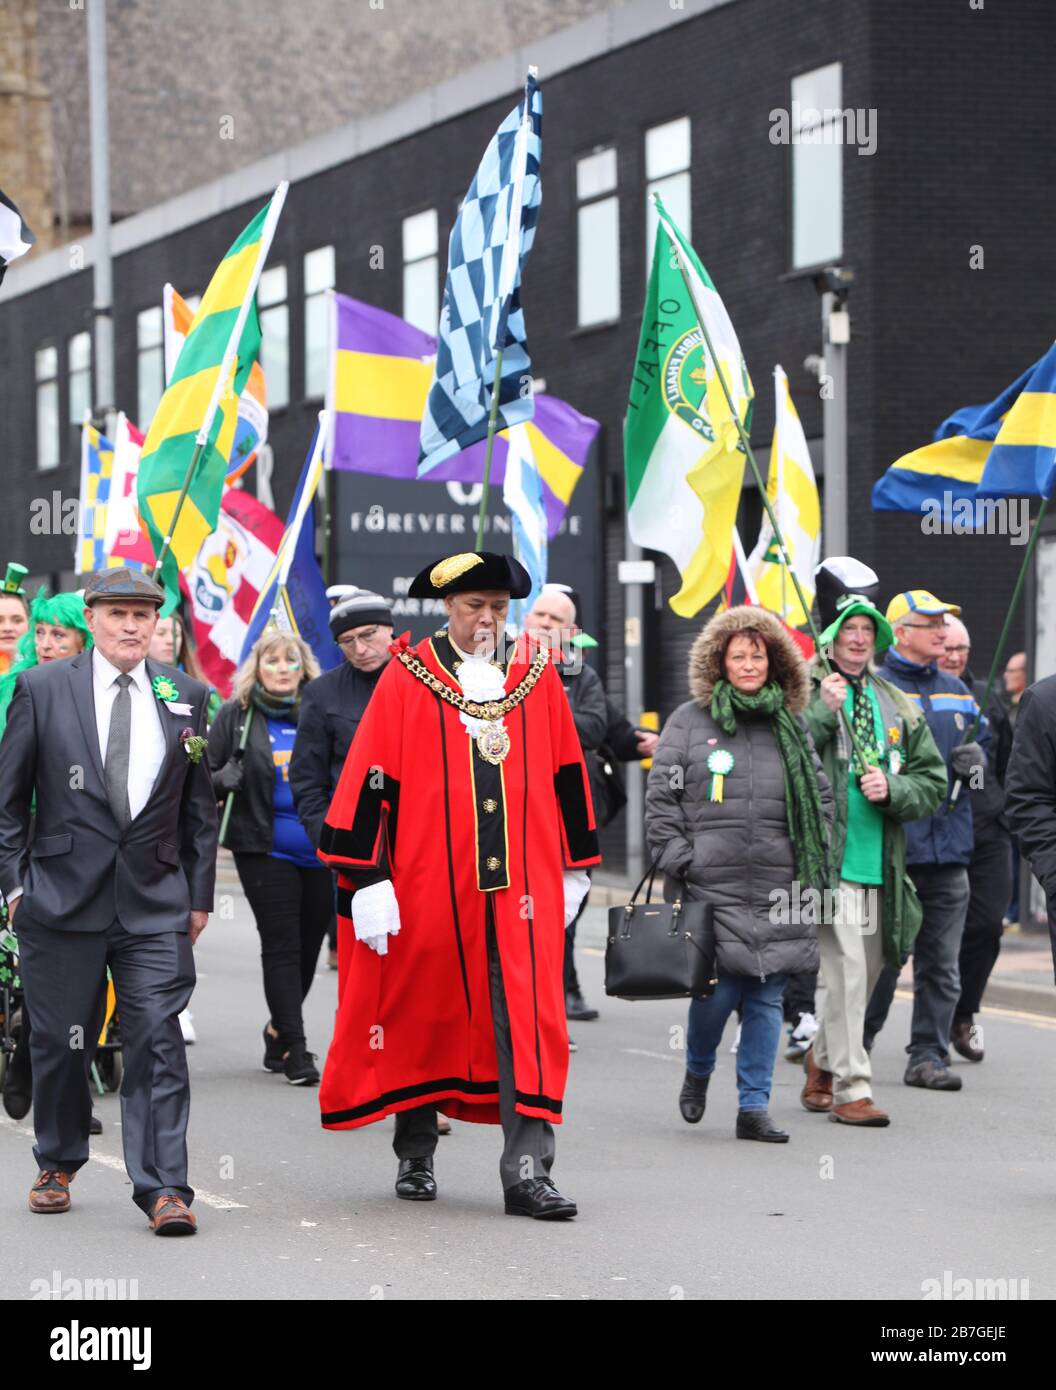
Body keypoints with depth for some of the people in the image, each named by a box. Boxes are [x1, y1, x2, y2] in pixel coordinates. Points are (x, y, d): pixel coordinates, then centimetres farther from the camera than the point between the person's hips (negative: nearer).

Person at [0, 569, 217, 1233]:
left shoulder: (186, 696, 7)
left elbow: (201, 807, 12)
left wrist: (199, 895, 9)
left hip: (157, 904, 1)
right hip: (63, 898, -1)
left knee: (158, 1041, -7)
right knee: (60, 1042, 8)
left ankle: (164, 1188, -7)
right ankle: (58, 1165, 28)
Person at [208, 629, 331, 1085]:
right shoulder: (236, 715, 2)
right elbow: (205, 779, 7)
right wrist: (222, 780, -15)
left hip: (320, 852, 2)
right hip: (266, 852, -2)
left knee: (309, 946, 9)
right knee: (282, 946, -4)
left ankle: (279, 1031, 30)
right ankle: (294, 1048, 0)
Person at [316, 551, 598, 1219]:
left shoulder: (537, 676, 8)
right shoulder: (407, 678, 0)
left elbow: (566, 776, 16)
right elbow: (372, 780, -3)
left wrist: (574, 869, 19)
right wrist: (367, 880, -7)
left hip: (521, 887, 1)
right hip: (427, 888, -1)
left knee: (529, 1024, -8)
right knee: (421, 1018, 10)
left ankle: (528, 1170, -10)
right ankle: (416, 1158, 27)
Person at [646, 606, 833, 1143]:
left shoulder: (790, 725, 13)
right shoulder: (689, 722, 4)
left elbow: (821, 796, 19)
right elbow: (661, 797, 3)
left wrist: (813, 865, 11)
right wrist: (676, 861, -5)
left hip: (778, 891, 3)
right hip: (711, 885, -3)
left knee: (766, 998, 1)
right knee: (718, 990, -9)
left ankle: (754, 1107, 8)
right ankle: (697, 1073, 20)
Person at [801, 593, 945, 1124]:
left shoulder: (898, 707, 15)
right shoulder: (804, 696, -1)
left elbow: (933, 779, 15)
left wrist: (893, 790, -5)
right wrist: (823, 712, -18)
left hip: (881, 863, 6)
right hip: (830, 860, -6)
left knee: (868, 969, 13)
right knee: (847, 969, -13)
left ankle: (822, 1058, 35)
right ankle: (850, 1088, -8)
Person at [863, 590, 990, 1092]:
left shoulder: (956, 692, 16)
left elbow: (984, 741, 26)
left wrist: (976, 759, 4)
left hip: (948, 844, 6)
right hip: (891, 847, -6)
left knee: (942, 962, 5)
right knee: (884, 953, -2)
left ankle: (929, 1054, 11)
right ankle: (854, 1046, 14)